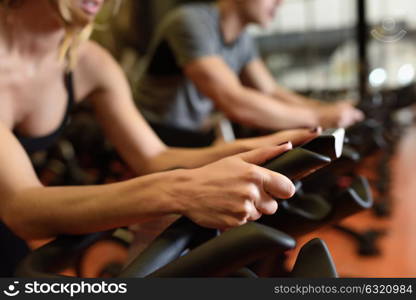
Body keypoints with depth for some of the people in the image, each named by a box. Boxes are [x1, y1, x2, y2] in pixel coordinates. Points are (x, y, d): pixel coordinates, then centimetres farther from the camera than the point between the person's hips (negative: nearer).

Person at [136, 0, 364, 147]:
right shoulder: (191, 23, -22)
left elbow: (271, 92, 9)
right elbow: (234, 104, -32)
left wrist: (328, 109, -7)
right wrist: (318, 117, -25)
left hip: (199, 136, 8)